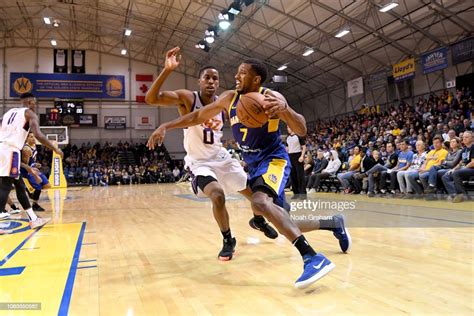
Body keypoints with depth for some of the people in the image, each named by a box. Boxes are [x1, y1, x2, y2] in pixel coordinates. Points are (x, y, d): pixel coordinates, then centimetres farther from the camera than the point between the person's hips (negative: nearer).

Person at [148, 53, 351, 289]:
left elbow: (301, 131, -21)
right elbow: (198, 116, 9)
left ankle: (313, 258, -37)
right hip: (254, 164, 7)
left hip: (273, 159, -6)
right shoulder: (229, 98, 1)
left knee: (260, 202, -37)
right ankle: (334, 224, 32)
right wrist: (166, 126, 0)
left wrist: (285, 109, -40)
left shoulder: (271, 97, -15)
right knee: (284, 225, 10)